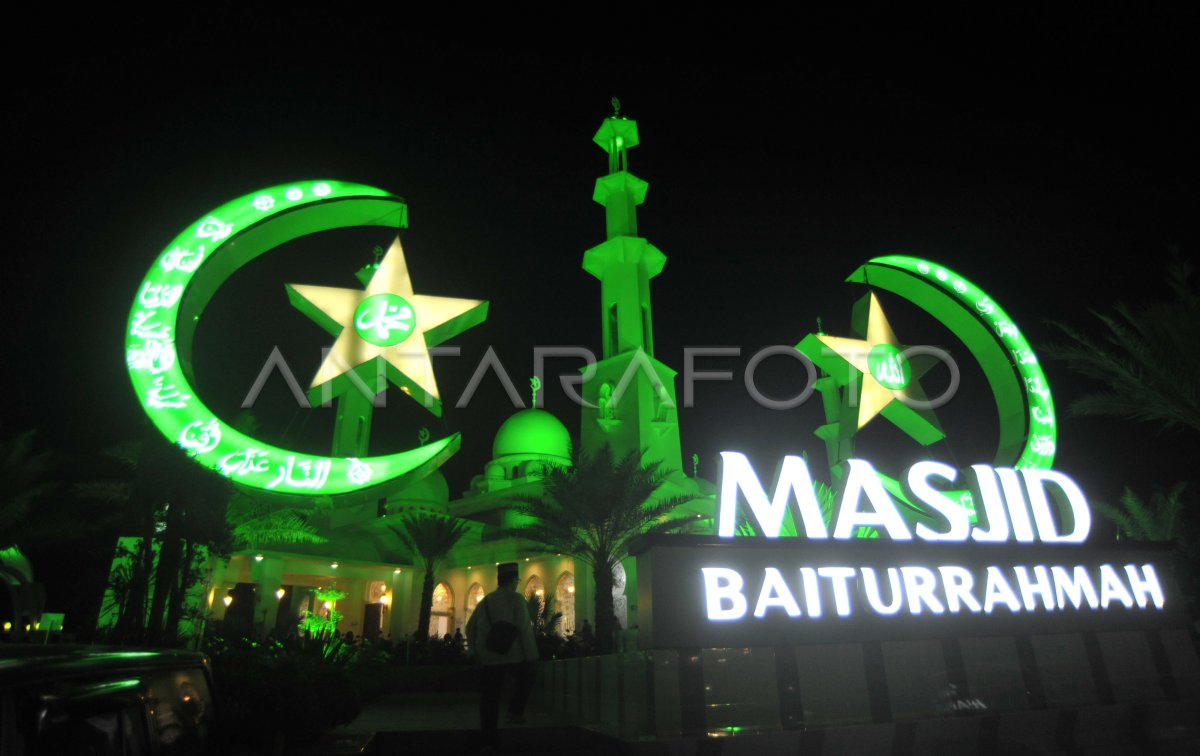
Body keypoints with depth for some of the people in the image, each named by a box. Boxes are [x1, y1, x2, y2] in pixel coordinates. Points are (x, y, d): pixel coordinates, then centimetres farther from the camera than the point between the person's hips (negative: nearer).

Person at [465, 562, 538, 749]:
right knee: (526, 679, 23)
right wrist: (532, 656, -8)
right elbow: (525, 629, -13)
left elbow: (471, 627, 11)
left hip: (489, 657, 5)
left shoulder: (485, 600, 10)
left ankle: (489, 741, 15)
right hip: (514, 655, -5)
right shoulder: (516, 598, -8)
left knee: (490, 699, 11)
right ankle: (515, 712, 9)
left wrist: (475, 651, 18)